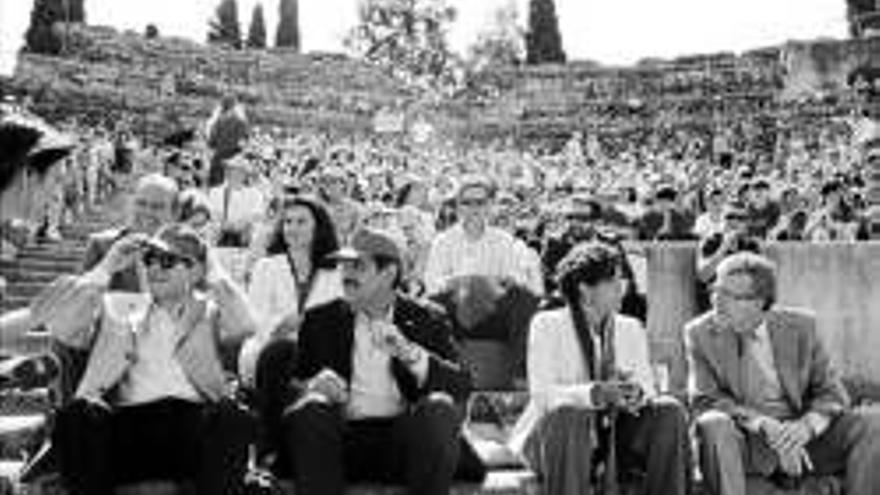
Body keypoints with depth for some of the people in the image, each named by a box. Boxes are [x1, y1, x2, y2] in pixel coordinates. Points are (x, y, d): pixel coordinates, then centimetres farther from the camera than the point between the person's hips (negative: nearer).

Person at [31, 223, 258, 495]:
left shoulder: (211, 310, 22)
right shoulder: (117, 307, 25)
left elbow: (244, 325, 1)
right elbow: (54, 320, 11)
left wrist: (212, 272, 9)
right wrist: (106, 269, 10)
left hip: (193, 418, -1)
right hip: (126, 424, 1)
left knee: (230, 418, -34)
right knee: (77, 415, -30)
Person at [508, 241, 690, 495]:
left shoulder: (631, 329, 10)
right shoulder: (547, 325, -4)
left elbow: (649, 388, 1)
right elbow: (542, 394, -16)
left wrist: (637, 393, -24)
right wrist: (596, 393, -32)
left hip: (616, 429, 4)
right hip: (554, 430, -4)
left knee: (670, 411, -19)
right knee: (569, 415, -36)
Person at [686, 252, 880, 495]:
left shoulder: (799, 326, 4)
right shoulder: (700, 333, 0)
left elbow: (833, 395, 3)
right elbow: (705, 400, -8)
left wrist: (807, 425, -20)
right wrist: (765, 426, -24)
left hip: (803, 437, 2)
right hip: (746, 441, -2)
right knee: (714, 424, -34)